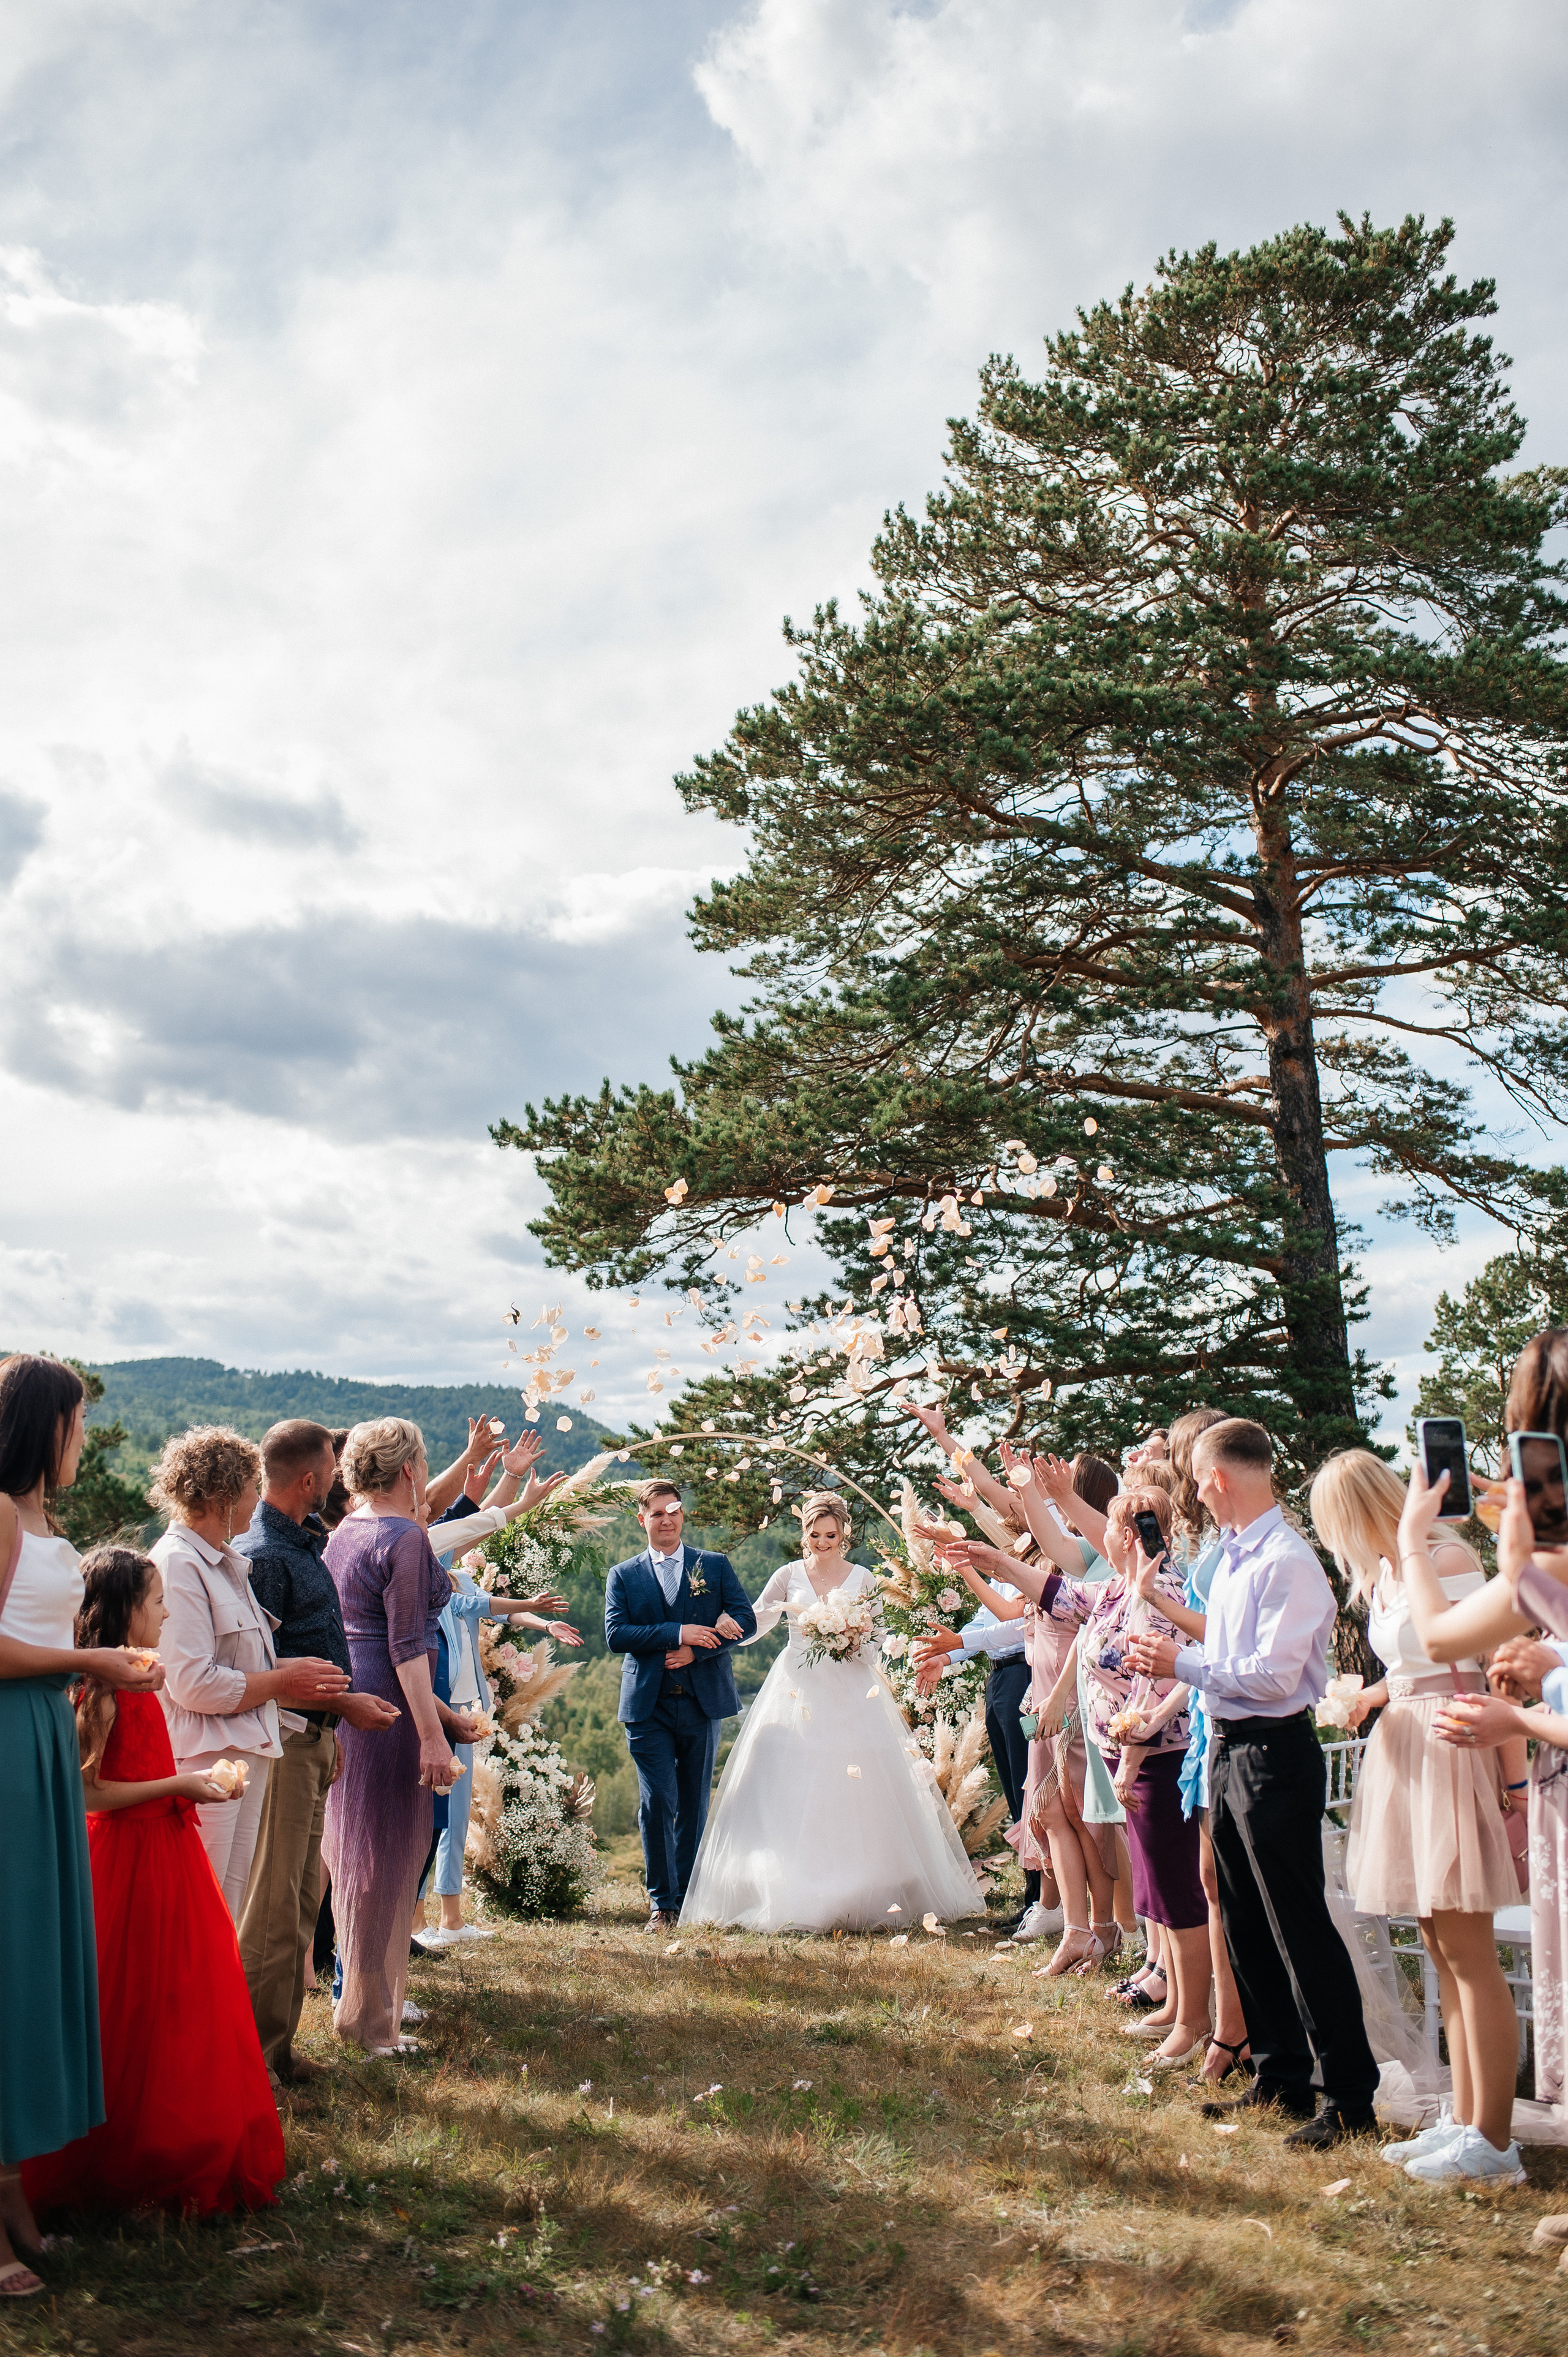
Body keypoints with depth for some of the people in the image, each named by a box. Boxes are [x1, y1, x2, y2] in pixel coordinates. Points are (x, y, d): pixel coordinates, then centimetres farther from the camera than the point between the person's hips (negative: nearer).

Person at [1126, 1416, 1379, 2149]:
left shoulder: (1287, 1561, -19)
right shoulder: (1234, 1557, 11)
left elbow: (1273, 1674, -24)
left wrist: (1182, 1664, -16)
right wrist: (1169, 1649, 5)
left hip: (1274, 1752, -10)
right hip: (1228, 1749, 10)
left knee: (1301, 1928, -3)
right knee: (1247, 1926, 16)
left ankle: (1349, 2099, 6)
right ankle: (1280, 2079, 28)